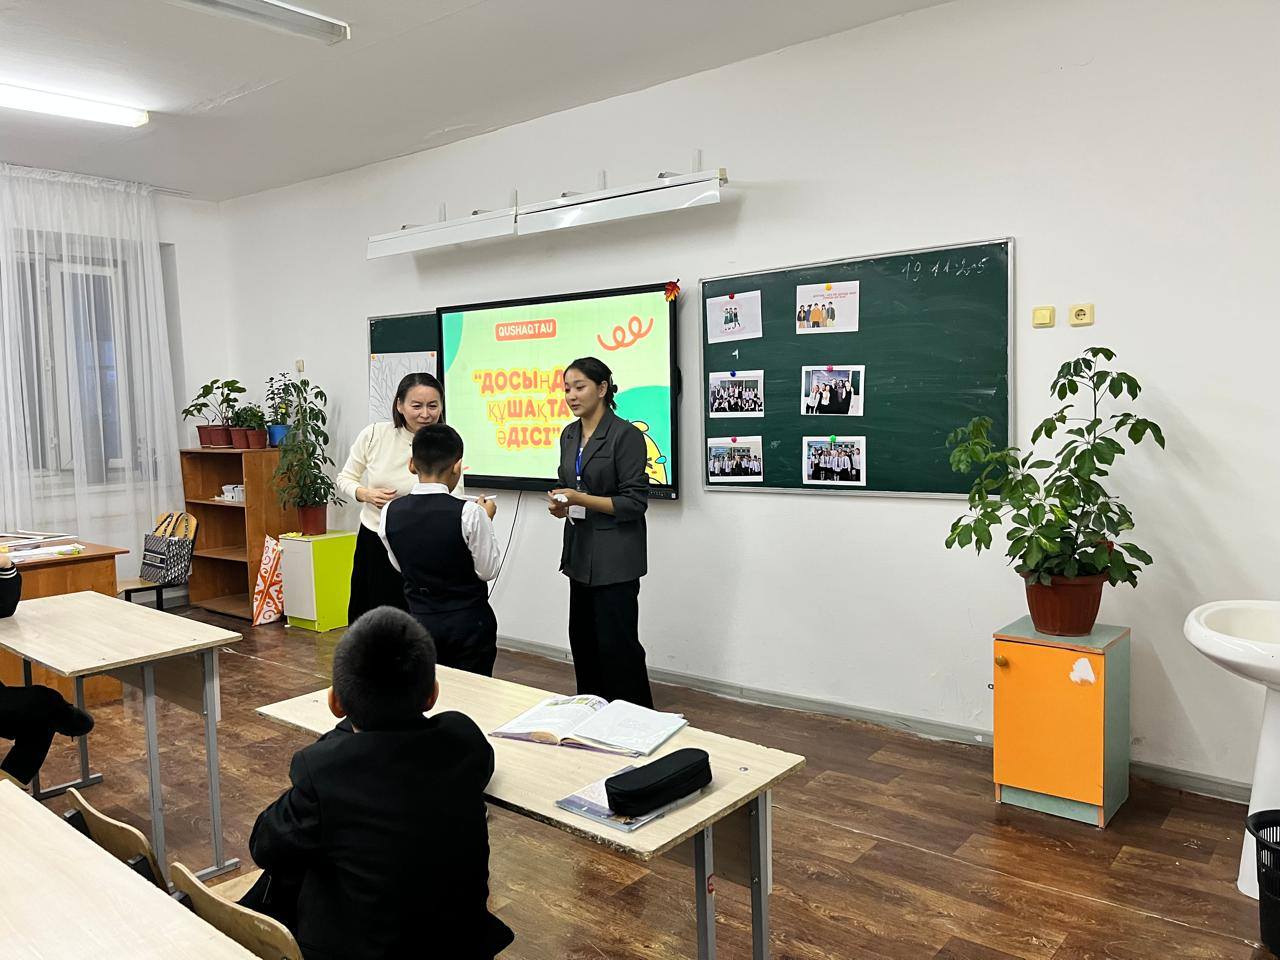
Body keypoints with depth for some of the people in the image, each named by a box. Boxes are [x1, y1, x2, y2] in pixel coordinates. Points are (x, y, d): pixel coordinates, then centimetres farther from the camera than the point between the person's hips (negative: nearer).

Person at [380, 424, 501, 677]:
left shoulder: (390, 513, -7)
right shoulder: (469, 513, -19)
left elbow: (399, 565, 8)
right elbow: (487, 570, -9)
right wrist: (486, 520, 2)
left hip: (420, 621, 3)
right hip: (468, 622, -3)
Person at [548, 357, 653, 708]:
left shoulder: (625, 435, -13)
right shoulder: (570, 435, 10)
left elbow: (635, 502, -15)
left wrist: (581, 500, -22)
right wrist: (561, 505, -3)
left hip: (615, 557, -7)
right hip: (581, 552, 8)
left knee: (617, 644, -3)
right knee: (583, 640, 13)